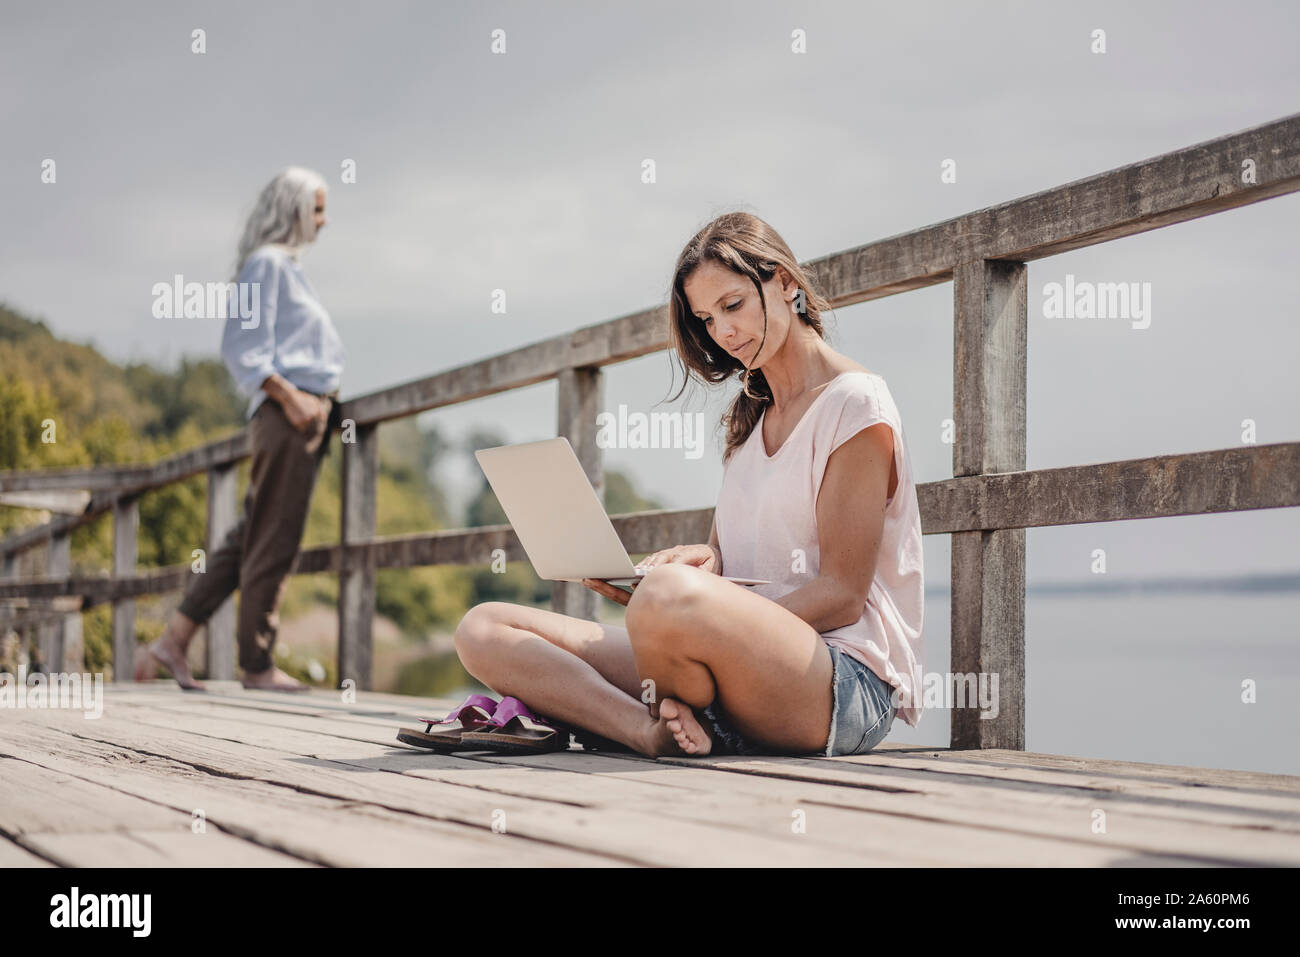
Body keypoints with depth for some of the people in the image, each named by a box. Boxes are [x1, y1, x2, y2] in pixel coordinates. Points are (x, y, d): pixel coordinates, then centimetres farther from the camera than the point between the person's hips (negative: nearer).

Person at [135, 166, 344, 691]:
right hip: (286, 412, -10)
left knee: (249, 539, 9)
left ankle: (173, 642, 10)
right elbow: (243, 347, -12)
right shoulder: (266, 263, -4)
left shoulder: (288, 267, 24)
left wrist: (321, 405, 16)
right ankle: (257, 663, 1)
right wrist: (291, 397, -19)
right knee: (273, 541, -5)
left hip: (307, 415, 10)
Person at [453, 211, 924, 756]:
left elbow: (841, 595, -10)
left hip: (849, 679, -8)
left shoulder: (854, 403, -3)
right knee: (483, 630, -7)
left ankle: (671, 727, -14)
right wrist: (702, 560, -4)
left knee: (669, 593, -42)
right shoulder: (749, 416, 24)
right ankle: (653, 730, -28)